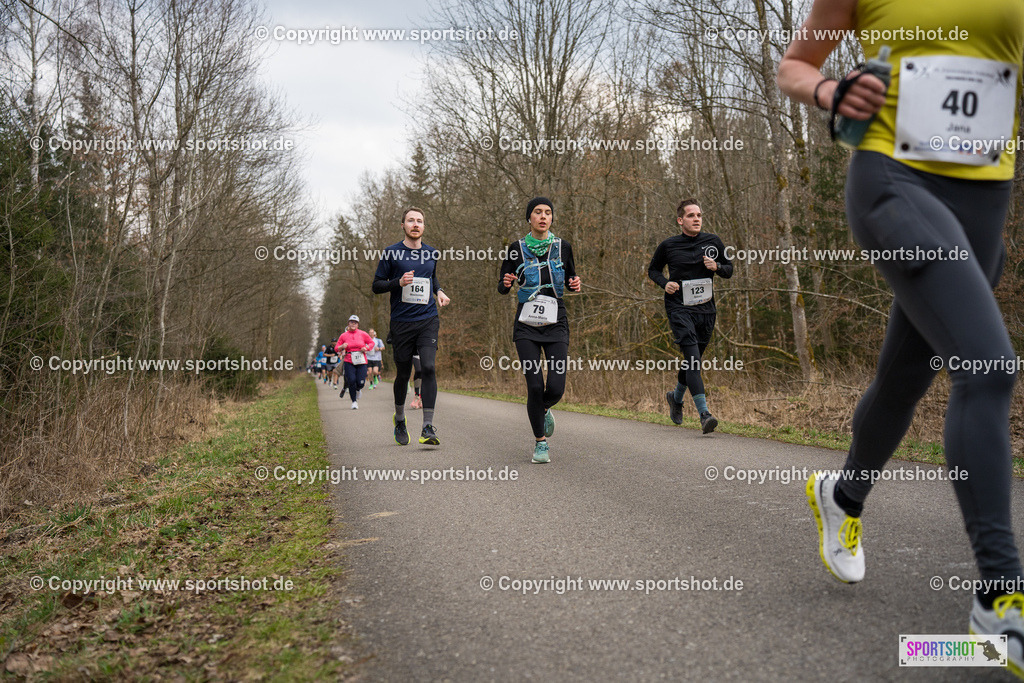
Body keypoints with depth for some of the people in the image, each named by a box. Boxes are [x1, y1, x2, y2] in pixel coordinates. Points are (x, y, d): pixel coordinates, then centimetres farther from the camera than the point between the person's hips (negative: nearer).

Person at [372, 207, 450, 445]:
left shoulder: (432, 254, 12)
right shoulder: (391, 253, 1)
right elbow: (376, 285, 2)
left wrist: (439, 291, 10)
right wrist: (399, 282, -15)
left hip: (428, 320, 2)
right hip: (401, 322, -1)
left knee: (428, 367, -16)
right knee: (403, 374, 7)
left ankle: (428, 427, -15)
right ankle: (399, 419, 33)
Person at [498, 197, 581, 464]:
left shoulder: (562, 247, 6)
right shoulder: (517, 248, 3)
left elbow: (570, 279, 18)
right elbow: (502, 288, 7)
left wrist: (576, 284, -4)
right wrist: (506, 282, -16)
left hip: (556, 324, 1)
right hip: (526, 325, -1)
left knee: (556, 388, -9)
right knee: (535, 386, -9)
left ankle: (544, 410, 29)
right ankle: (540, 442, 11)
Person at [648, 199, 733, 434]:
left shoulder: (713, 241, 6)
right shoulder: (668, 245, 0)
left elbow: (729, 270, 15)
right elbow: (653, 269, 15)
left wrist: (716, 267, -7)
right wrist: (665, 283, -5)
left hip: (706, 309, 4)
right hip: (679, 307, -3)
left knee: (694, 359, 14)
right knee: (692, 358, -18)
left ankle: (676, 397, 42)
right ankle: (704, 414, -23)